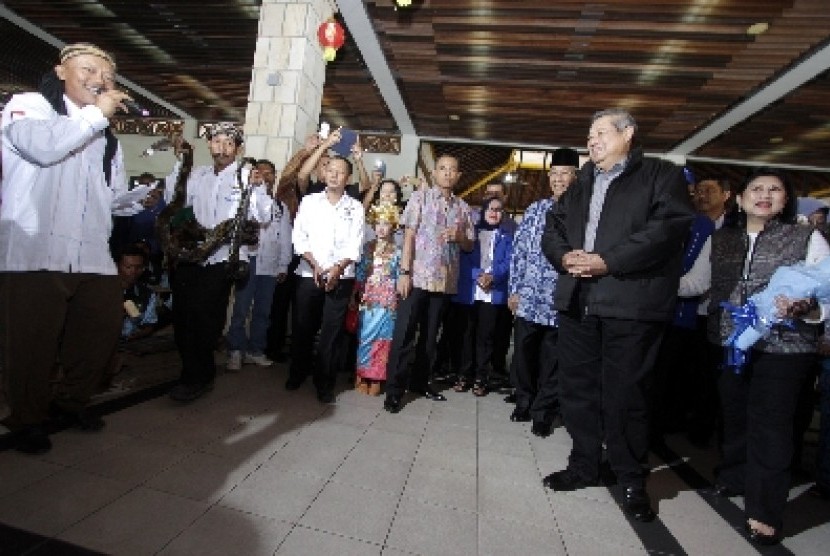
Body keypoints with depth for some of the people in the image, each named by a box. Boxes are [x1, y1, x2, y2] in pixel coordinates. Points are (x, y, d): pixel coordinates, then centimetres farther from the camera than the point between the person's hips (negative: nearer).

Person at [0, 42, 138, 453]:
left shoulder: (106, 135, 22)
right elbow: (43, 147, -19)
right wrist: (97, 112, -8)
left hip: (92, 257, 6)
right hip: (35, 252, -5)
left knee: (102, 331, 9)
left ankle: (70, 401, 30)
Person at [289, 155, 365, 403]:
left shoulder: (356, 207, 7)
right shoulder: (309, 201, 9)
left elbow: (355, 245, -1)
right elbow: (299, 237, 2)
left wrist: (337, 269, -14)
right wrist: (315, 265, -10)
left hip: (341, 276, -1)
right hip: (309, 274, 1)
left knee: (332, 330, 1)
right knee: (302, 326, 7)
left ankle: (325, 383, 12)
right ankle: (297, 373, 27)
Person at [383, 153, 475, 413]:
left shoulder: (463, 207, 13)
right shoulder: (420, 197, 3)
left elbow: (470, 245, 16)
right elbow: (409, 235, -5)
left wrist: (459, 236, -7)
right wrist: (404, 272, -13)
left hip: (445, 280, 4)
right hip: (418, 276, -4)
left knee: (431, 335, 13)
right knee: (404, 334, -3)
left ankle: (420, 381, 27)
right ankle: (394, 389, 5)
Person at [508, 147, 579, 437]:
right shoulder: (535, 210, 8)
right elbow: (518, 251, 7)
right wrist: (514, 289, 3)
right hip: (528, 297, 2)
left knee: (552, 359, 9)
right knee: (523, 353, 10)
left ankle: (544, 412, 26)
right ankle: (524, 401, 32)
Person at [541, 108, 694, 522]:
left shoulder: (662, 175, 4)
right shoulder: (580, 185, 23)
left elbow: (668, 227, -11)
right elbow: (552, 229, 17)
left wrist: (608, 262, -18)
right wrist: (565, 256, -5)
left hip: (631, 303, -5)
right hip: (576, 301, 6)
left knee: (624, 393, 0)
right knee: (578, 386, 11)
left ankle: (631, 480, 20)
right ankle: (584, 465, 28)